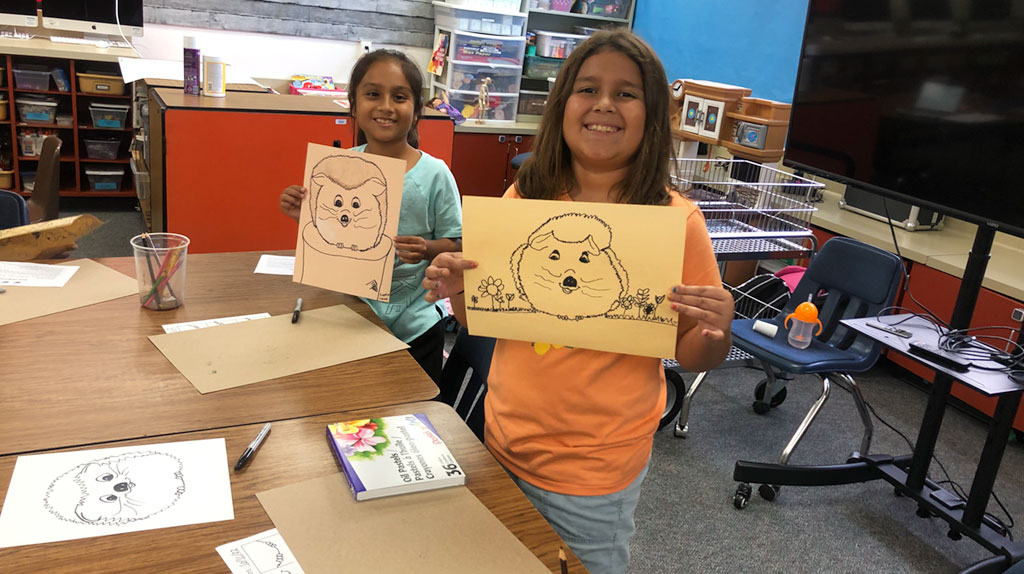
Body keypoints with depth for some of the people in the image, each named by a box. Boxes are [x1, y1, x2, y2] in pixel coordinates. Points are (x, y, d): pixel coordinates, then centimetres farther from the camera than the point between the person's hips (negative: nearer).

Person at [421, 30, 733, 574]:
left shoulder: (675, 220, -13)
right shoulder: (524, 197, -3)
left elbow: (693, 358, -6)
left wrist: (716, 330, -27)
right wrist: (457, 290, -14)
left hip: (595, 474, -3)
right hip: (503, 443, 4)